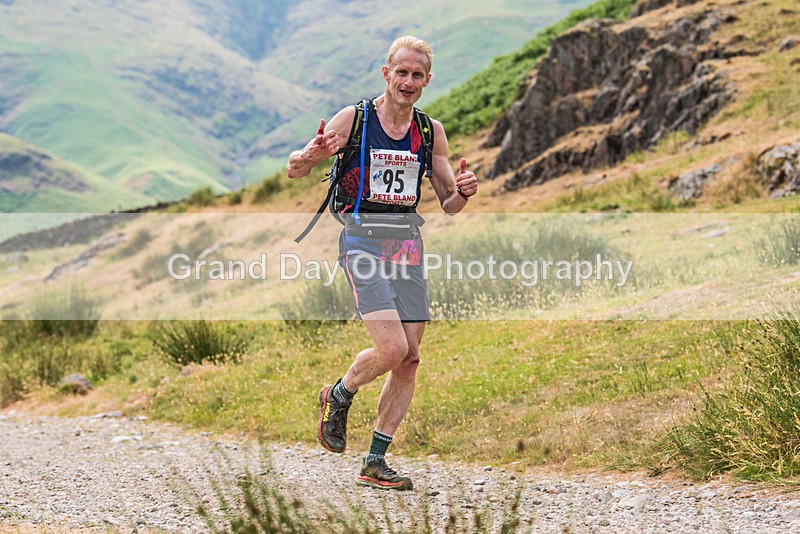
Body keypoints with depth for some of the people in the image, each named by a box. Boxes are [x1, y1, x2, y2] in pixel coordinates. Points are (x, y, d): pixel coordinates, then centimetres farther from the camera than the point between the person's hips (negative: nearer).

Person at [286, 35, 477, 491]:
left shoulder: (431, 131, 7)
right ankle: (338, 397, 12)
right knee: (392, 348, -19)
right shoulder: (354, 118, -5)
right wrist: (314, 154, -25)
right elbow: (295, 170, -2)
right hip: (362, 238, -5)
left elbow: (449, 205, 12)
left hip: (407, 242, 5)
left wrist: (463, 192, -12)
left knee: (410, 359, 0)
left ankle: (375, 463, 10)